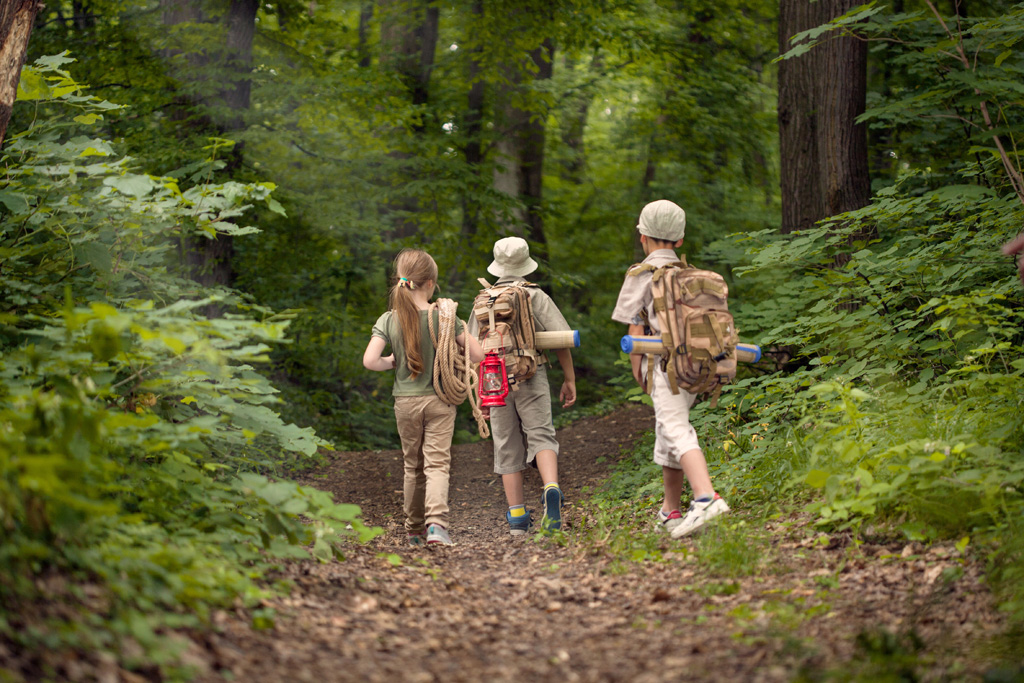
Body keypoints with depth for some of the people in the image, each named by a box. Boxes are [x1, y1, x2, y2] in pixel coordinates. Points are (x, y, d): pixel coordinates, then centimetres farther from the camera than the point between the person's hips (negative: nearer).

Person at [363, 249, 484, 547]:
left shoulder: (388, 320, -5)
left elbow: (369, 360, -15)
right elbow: (477, 354, -8)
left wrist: (391, 363, 4)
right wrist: (462, 333, 11)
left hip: (405, 402, 2)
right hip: (439, 400, -2)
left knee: (413, 466, 16)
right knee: (437, 464, -4)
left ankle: (414, 530, 25)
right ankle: (436, 521, -26)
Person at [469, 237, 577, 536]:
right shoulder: (536, 297, -1)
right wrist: (569, 379, 3)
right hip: (531, 377, -2)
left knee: (508, 448, 9)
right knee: (541, 436, -4)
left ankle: (517, 517, 8)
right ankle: (551, 489, -33)